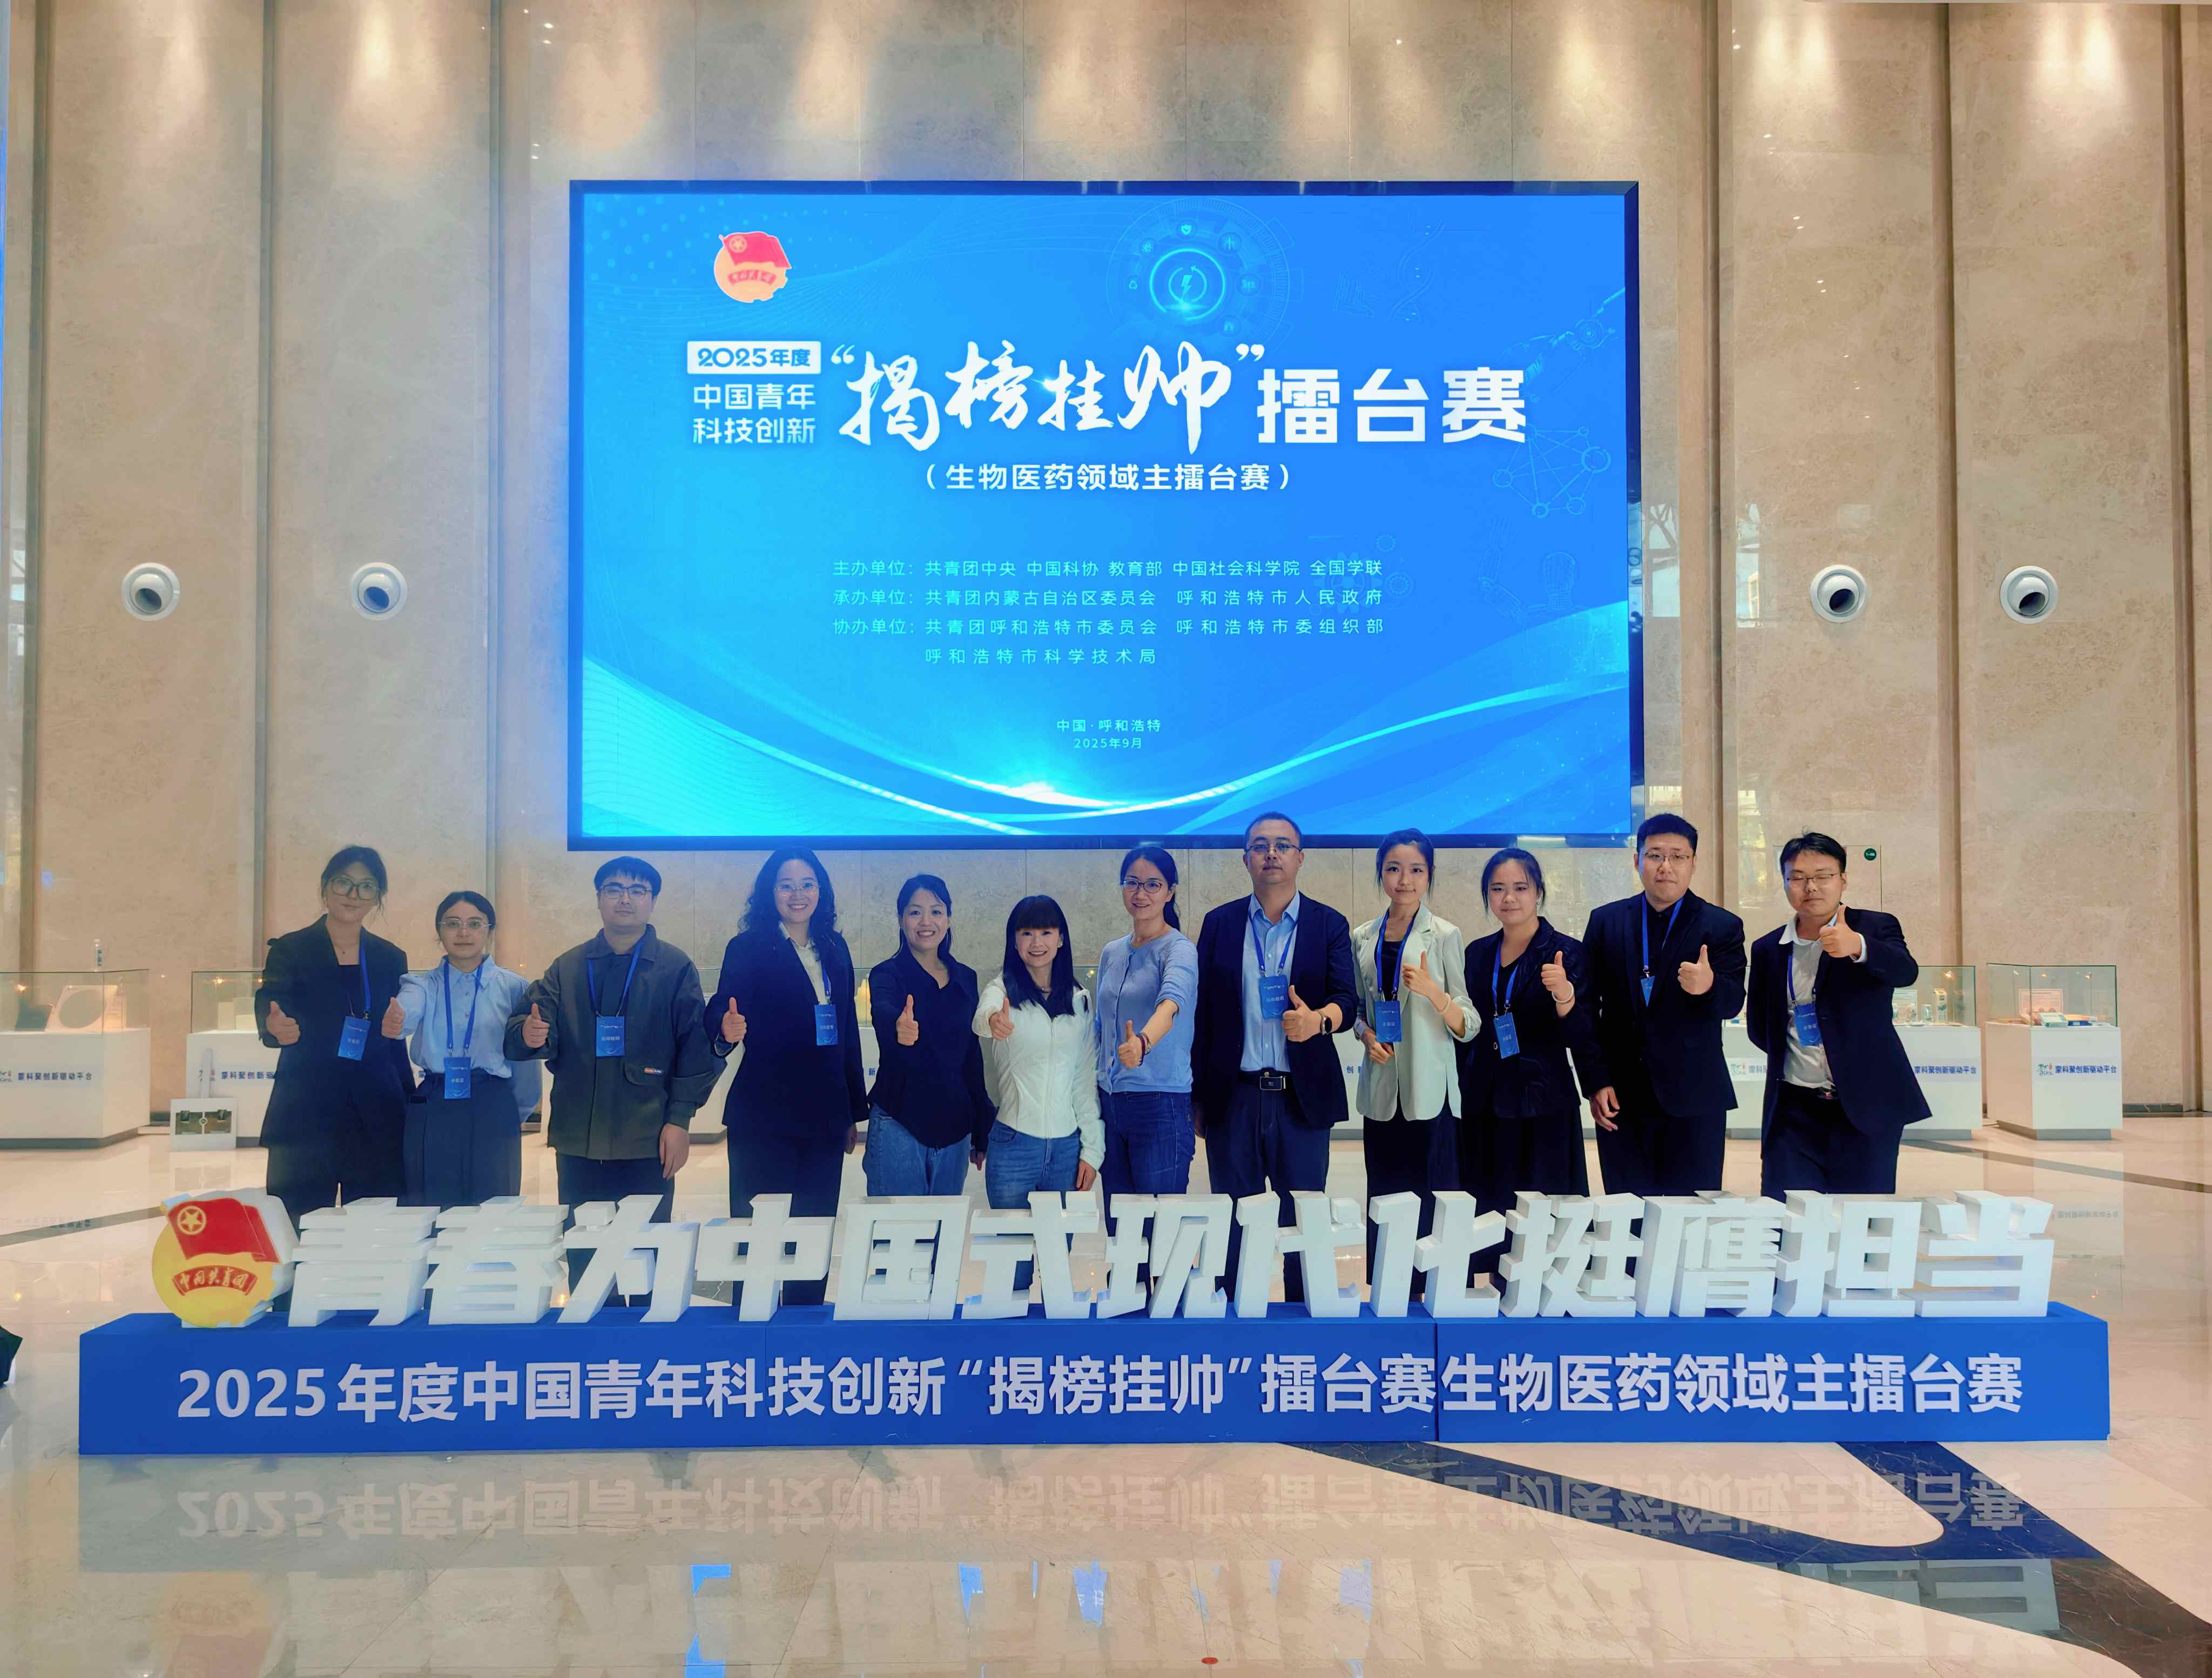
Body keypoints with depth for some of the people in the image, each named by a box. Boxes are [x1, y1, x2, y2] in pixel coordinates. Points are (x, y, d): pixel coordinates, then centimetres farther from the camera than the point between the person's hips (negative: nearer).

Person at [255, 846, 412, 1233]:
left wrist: (410, 1111, 6)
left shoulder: (391, 959, 11)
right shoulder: (290, 950, 2)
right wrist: (277, 1029, -36)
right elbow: (267, 1007, -13)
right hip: (306, 1118, -2)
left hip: (376, 1121, 3)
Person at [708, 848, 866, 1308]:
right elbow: (721, 1017, -10)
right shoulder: (748, 948, -3)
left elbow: (848, 1033, 14)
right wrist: (727, 1032, -34)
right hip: (764, 1118, -5)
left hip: (824, 1117, 5)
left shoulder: (835, 949, 11)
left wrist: (855, 1110, 13)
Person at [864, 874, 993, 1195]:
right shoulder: (887, 974, -5)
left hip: (954, 1127, 4)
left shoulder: (965, 979, 9)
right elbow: (882, 1012, -29)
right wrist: (897, 1026, -53)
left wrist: (982, 1131, 14)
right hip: (897, 1125, -4)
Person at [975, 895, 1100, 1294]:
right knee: (1013, 1267, -2)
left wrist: (1092, 1148, 5)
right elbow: (982, 1015, -28)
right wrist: (993, 1020, -52)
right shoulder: (1003, 989, -3)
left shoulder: (1080, 1001, 8)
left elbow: (1087, 1078, 11)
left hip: (1067, 1147, 3)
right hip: (1012, 1145, -3)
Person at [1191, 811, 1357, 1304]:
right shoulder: (1220, 924, 7)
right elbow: (1203, 1013, 6)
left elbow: (1347, 999, -5)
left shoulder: (1330, 925, 5)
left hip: (1302, 1097, -1)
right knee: (1233, 1224, 7)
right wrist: (1197, 1096, 4)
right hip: (1233, 1096, 1)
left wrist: (1319, 1019, -28)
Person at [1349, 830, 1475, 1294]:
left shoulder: (1445, 936, -3)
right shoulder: (1362, 938, 9)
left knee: (1430, 1197, -5)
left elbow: (1468, 1027, -5)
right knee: (1383, 1196, 6)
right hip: (1381, 1089, 4)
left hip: (1429, 1091, -4)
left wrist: (1433, 991, -23)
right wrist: (1367, 1034, -2)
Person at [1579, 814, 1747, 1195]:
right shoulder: (1605, 921, 6)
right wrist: (1597, 1081, 0)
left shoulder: (1722, 927, 2)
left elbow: (1732, 1004, -6)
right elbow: (1586, 1005, 6)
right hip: (1620, 1099, 1)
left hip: (1693, 1099, -1)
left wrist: (1708, 987, -29)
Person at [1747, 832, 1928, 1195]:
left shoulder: (1876, 928, 1)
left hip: (1866, 1108, -2)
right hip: (1794, 1110, 2)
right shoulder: (1768, 950, 9)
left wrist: (1857, 947, -40)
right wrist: (1788, 1057, 5)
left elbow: (1906, 971, -21)